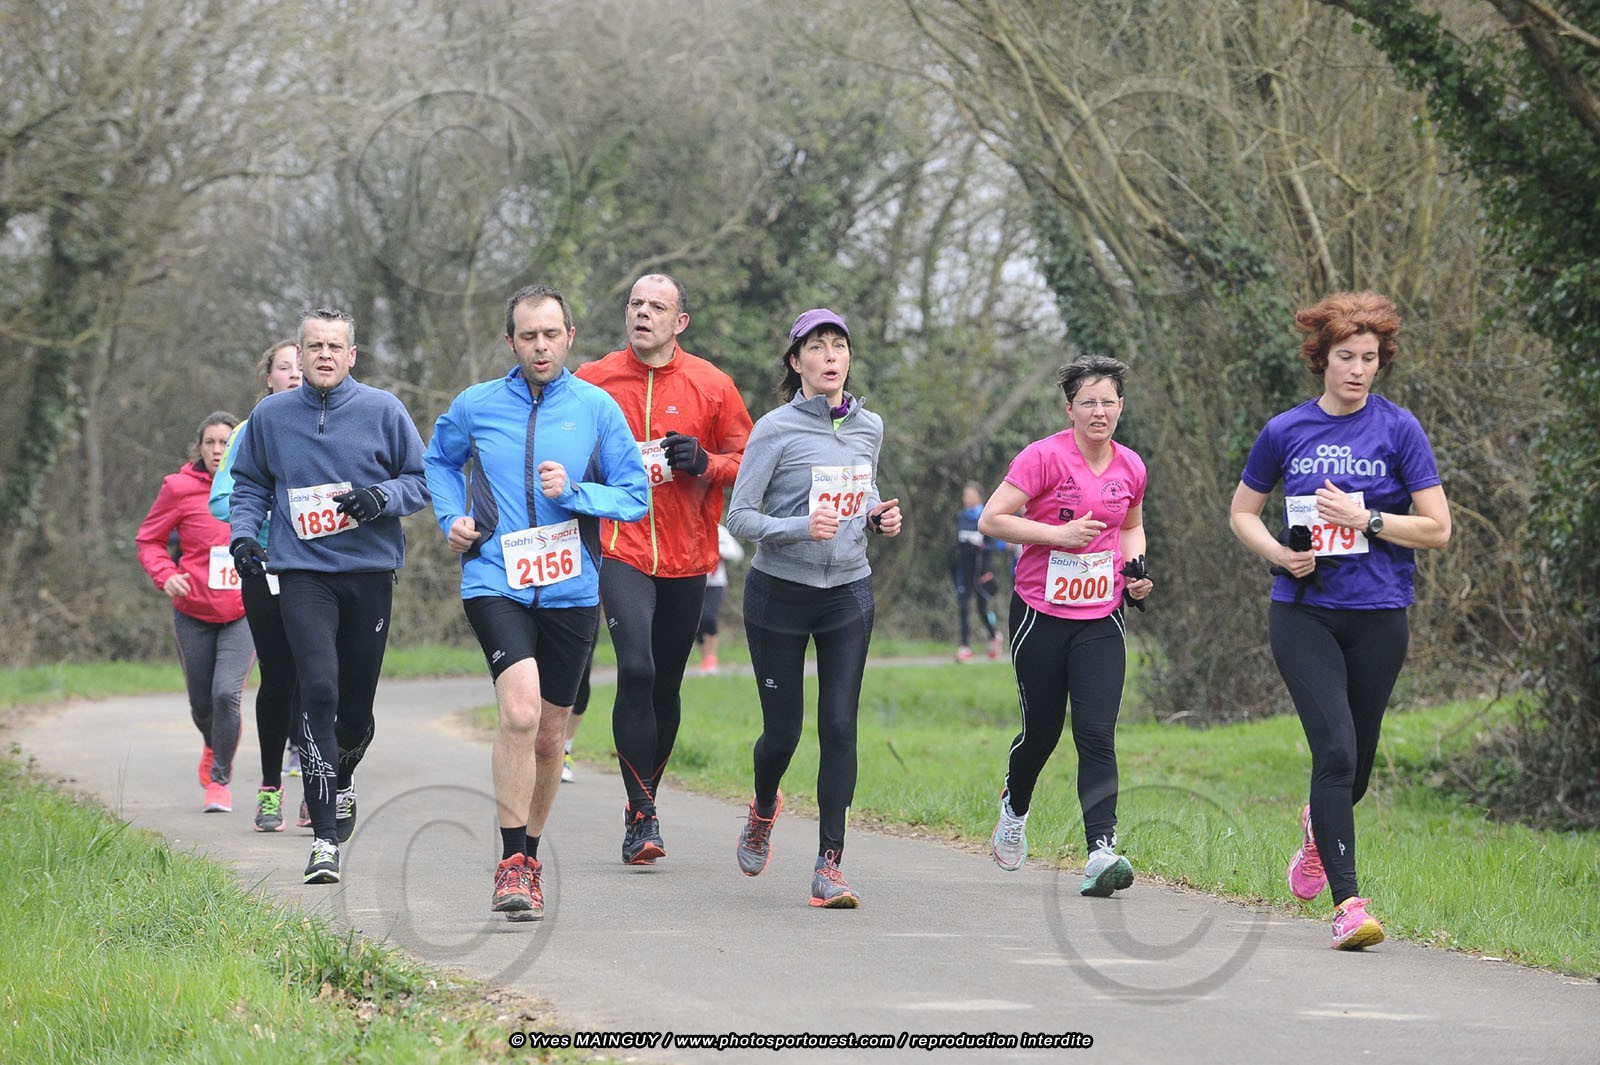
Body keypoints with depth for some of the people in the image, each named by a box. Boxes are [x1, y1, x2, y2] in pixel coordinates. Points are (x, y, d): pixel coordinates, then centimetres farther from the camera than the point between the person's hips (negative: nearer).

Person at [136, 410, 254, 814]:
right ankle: (213, 747, 47)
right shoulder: (180, 488, -7)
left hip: (243, 613, -1)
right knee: (202, 703, 11)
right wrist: (166, 574, -15)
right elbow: (147, 539, 2)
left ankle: (220, 781, -2)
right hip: (194, 613, 1)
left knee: (227, 692, -19)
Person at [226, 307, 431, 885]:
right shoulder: (270, 415, 7)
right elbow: (249, 484, 19)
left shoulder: (383, 410, 2)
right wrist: (242, 533, 1)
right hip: (302, 572, -1)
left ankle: (344, 774, 45)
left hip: (370, 571, 1)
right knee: (319, 689, -18)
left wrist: (380, 497, -13)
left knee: (357, 702, 8)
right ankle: (325, 838, -18)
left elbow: (423, 479, 6)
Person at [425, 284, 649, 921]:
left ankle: (527, 857, 31)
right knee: (520, 711, -23)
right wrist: (452, 517, 7)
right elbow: (439, 460, 24)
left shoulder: (598, 409, 2)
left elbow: (636, 496, 4)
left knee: (548, 736, 11)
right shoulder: (476, 407, 4)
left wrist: (574, 493, -12)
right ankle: (513, 864, -16)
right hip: (495, 583, -2)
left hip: (570, 590, 2)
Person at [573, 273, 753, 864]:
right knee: (636, 670, -19)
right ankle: (641, 814, -15)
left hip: (686, 557, 2)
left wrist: (705, 462, -11)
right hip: (620, 550, -2)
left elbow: (748, 461, 8)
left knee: (666, 685, 10)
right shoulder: (593, 381, 2)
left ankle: (646, 799, 27)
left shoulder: (710, 385, 2)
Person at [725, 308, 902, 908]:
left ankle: (829, 866, -6)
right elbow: (740, 517, -11)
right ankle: (763, 810, 39)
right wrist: (800, 527, -27)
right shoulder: (776, 430, -10)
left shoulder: (869, 428, 5)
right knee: (783, 730, 5)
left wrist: (879, 517, 0)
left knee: (840, 727, -7)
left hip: (849, 593, 3)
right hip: (780, 594, -3)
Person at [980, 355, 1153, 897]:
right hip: (1041, 613, -2)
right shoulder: (1044, 457, -11)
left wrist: (1136, 567, 4)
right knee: (1042, 727, 10)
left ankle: (1101, 852, -18)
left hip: (1102, 618, 3)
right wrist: (1060, 534, -20)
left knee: (1097, 734, -10)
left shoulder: (1130, 466, 5)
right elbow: (991, 520, -13)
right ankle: (1013, 811, 40)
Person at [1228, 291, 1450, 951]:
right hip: (1303, 613, -1)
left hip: (1379, 616, 1)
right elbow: (1241, 513, 15)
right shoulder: (1286, 432, 3)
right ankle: (1347, 902, -16)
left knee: (1358, 761, 12)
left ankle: (1320, 825, 48)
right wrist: (1279, 554, -4)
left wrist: (1365, 519, -15)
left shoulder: (1398, 429, -1)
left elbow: (1437, 529, -2)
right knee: (1335, 748, -16)